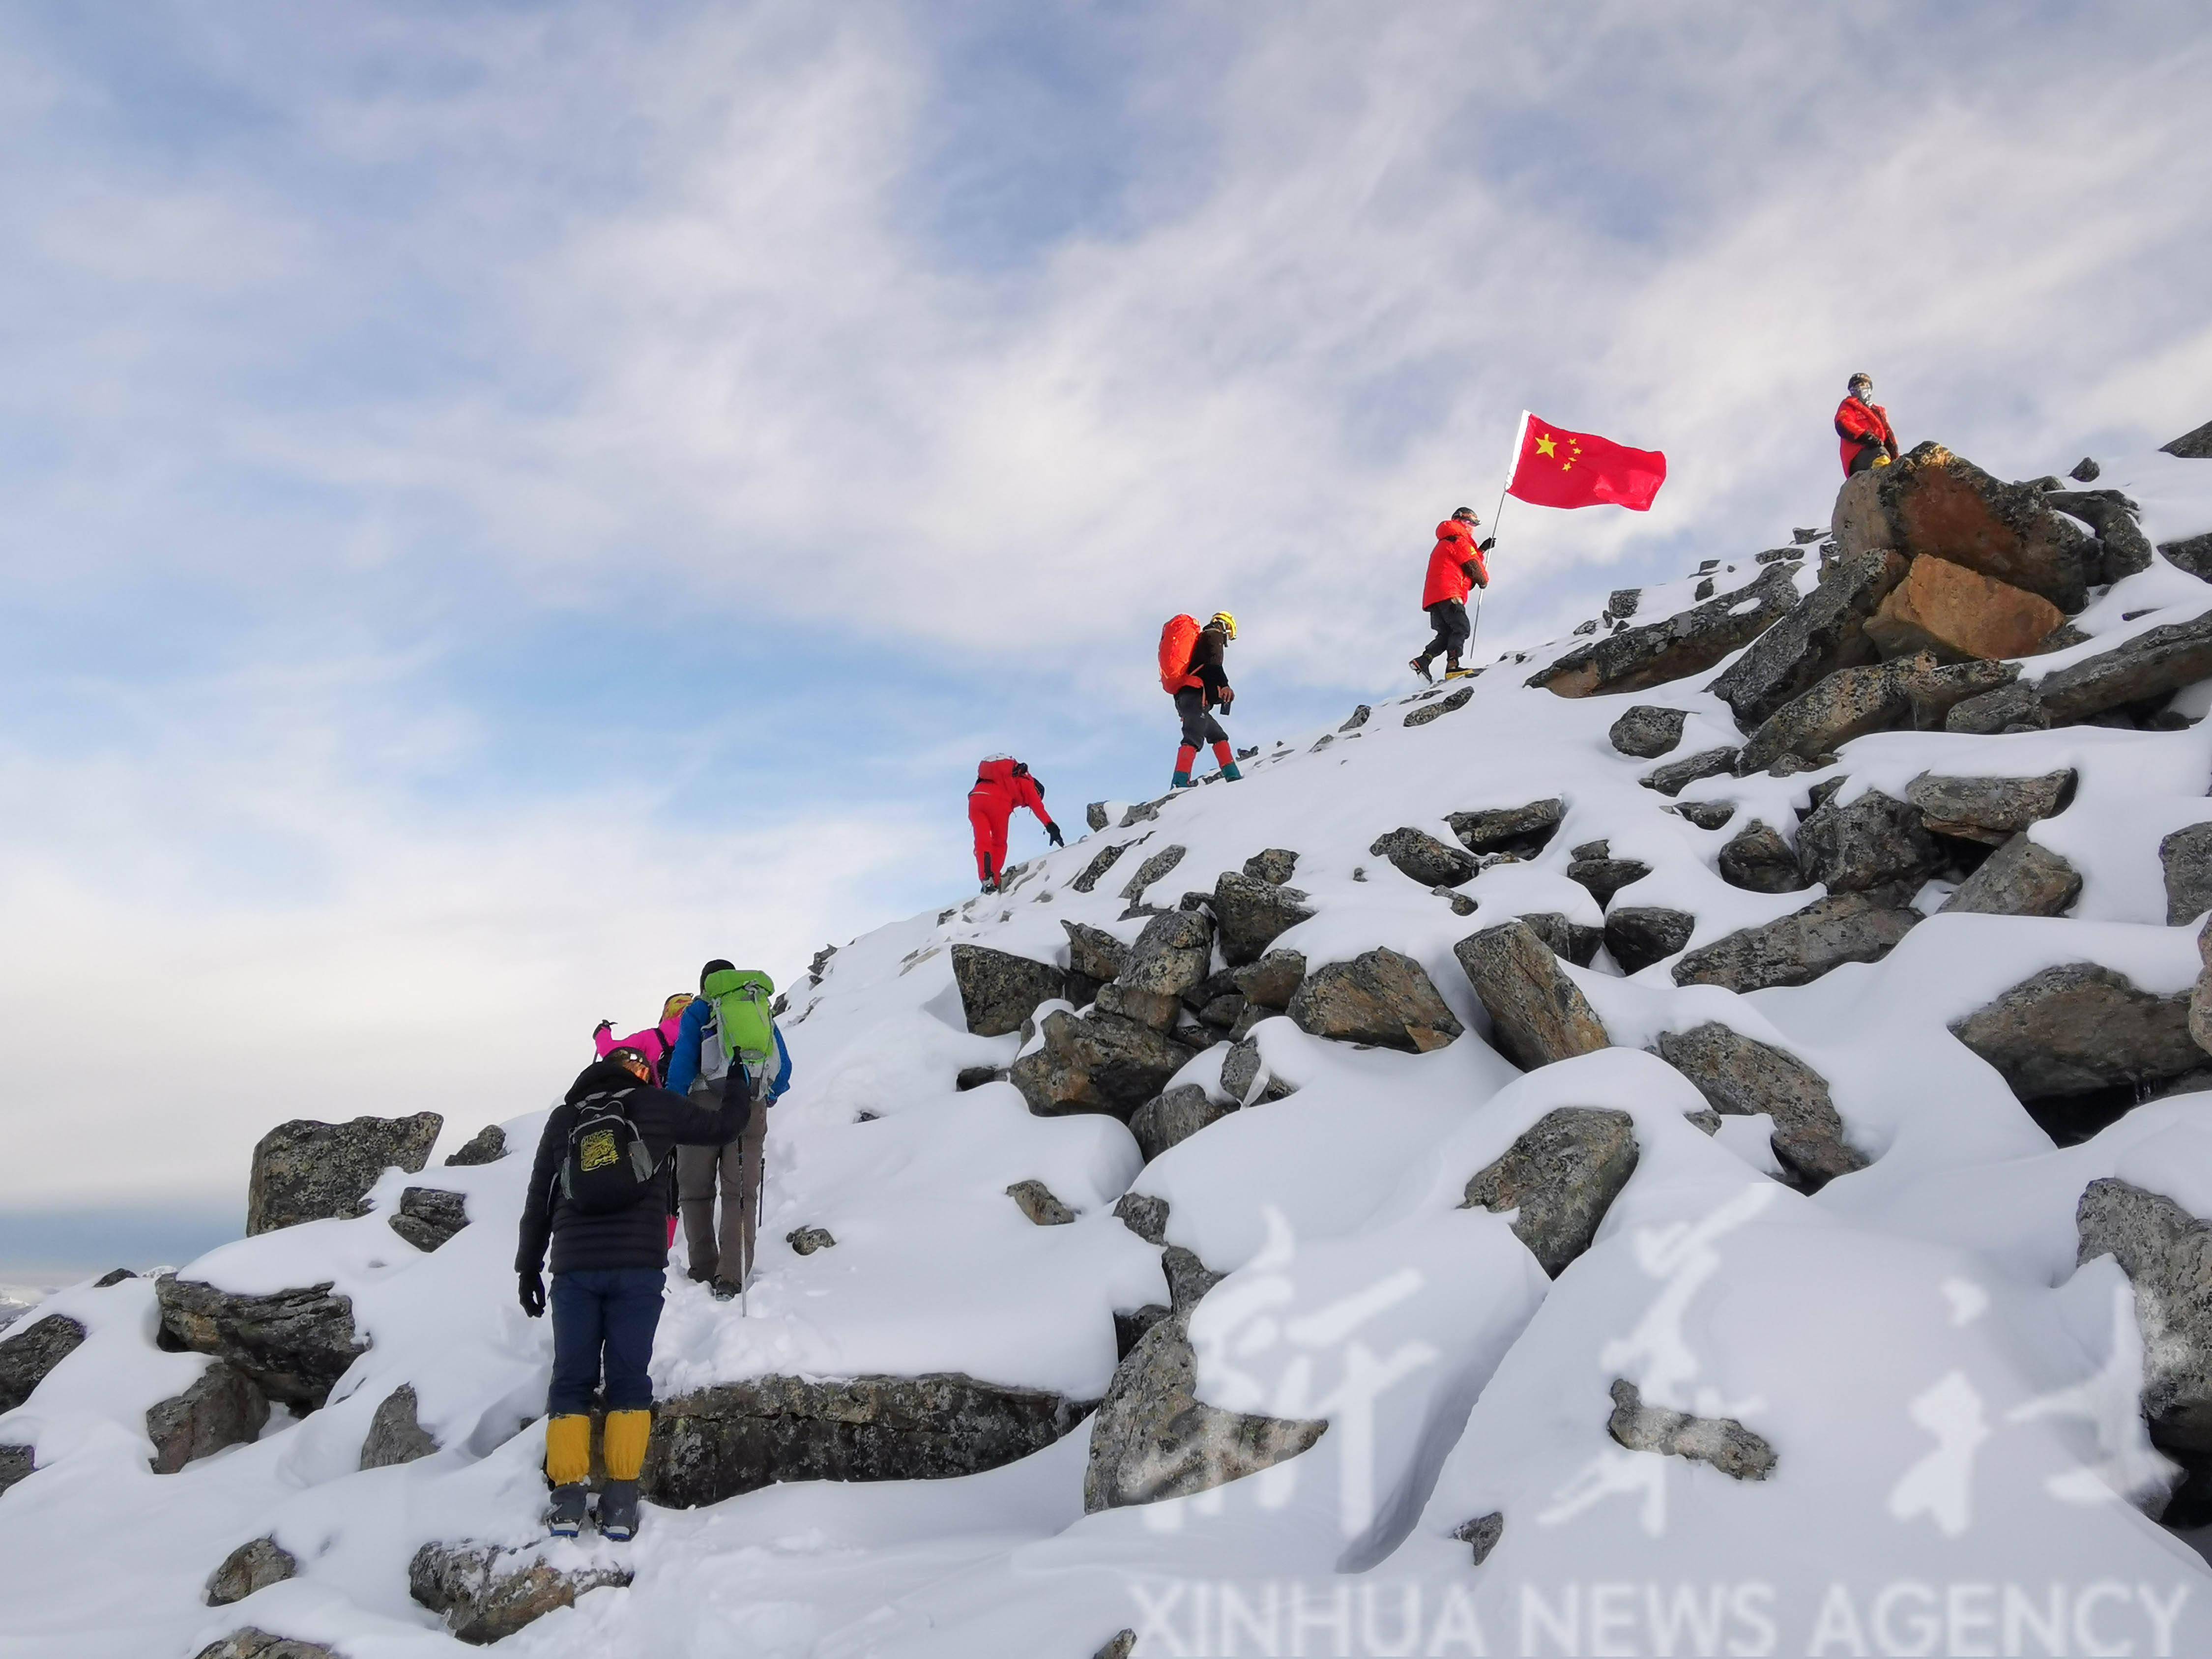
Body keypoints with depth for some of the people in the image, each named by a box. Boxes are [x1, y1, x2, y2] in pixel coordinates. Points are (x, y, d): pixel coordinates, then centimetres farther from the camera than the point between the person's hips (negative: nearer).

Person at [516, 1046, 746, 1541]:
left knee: (571, 1380, 8)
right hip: (639, 1268, -2)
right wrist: (740, 1092, 36)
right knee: (628, 1380, 4)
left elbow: (537, 1200, 15)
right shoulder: (655, 1106, 5)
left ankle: (568, 1498, 1)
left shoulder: (563, 1118, 13)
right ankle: (621, 1500, -1)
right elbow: (721, 1127, 16)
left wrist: (528, 1267, 22)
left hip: (575, 1270, 2)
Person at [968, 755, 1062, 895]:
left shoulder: (1006, 781, 42)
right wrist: (1051, 827, 0)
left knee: (982, 842, -2)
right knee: (999, 843, 12)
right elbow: (1038, 807, 7)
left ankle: (987, 879, -21)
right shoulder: (1027, 784, 21)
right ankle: (994, 881, 3)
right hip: (997, 801, -5)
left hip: (975, 796, 5)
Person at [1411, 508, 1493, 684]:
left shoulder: (1444, 544, 32)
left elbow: (1467, 559, 33)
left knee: (1446, 634, 8)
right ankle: (1452, 666, -29)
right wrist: (1484, 580, 14)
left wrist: (1482, 550, 29)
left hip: (1434, 597, 10)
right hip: (1448, 594, -10)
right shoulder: (1458, 539, 0)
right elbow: (1471, 565, -3)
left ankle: (1422, 661, -7)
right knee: (1462, 629, -16)